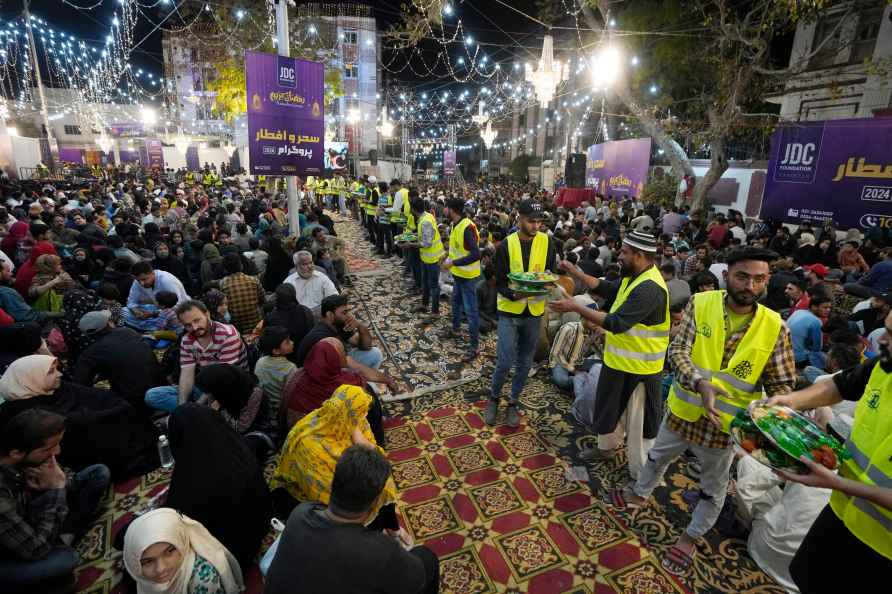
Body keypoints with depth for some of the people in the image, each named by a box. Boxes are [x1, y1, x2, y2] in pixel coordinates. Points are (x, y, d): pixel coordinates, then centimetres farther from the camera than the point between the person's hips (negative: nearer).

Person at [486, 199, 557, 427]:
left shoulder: (547, 242, -3)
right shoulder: (506, 245, -9)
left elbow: (552, 273, 2)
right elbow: (500, 282, -9)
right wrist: (514, 294, -28)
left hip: (534, 312, 3)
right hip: (509, 310, -2)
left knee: (525, 362, 12)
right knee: (505, 361, -3)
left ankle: (513, 402, 32)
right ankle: (494, 397, 24)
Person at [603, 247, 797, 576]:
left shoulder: (774, 327, -11)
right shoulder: (700, 304, -13)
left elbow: (782, 384, -6)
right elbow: (678, 350, -19)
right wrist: (700, 383, -36)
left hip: (725, 423, 0)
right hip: (684, 411, 1)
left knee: (713, 488, 19)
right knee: (658, 457, 25)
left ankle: (689, 537, 44)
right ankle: (640, 493, 54)